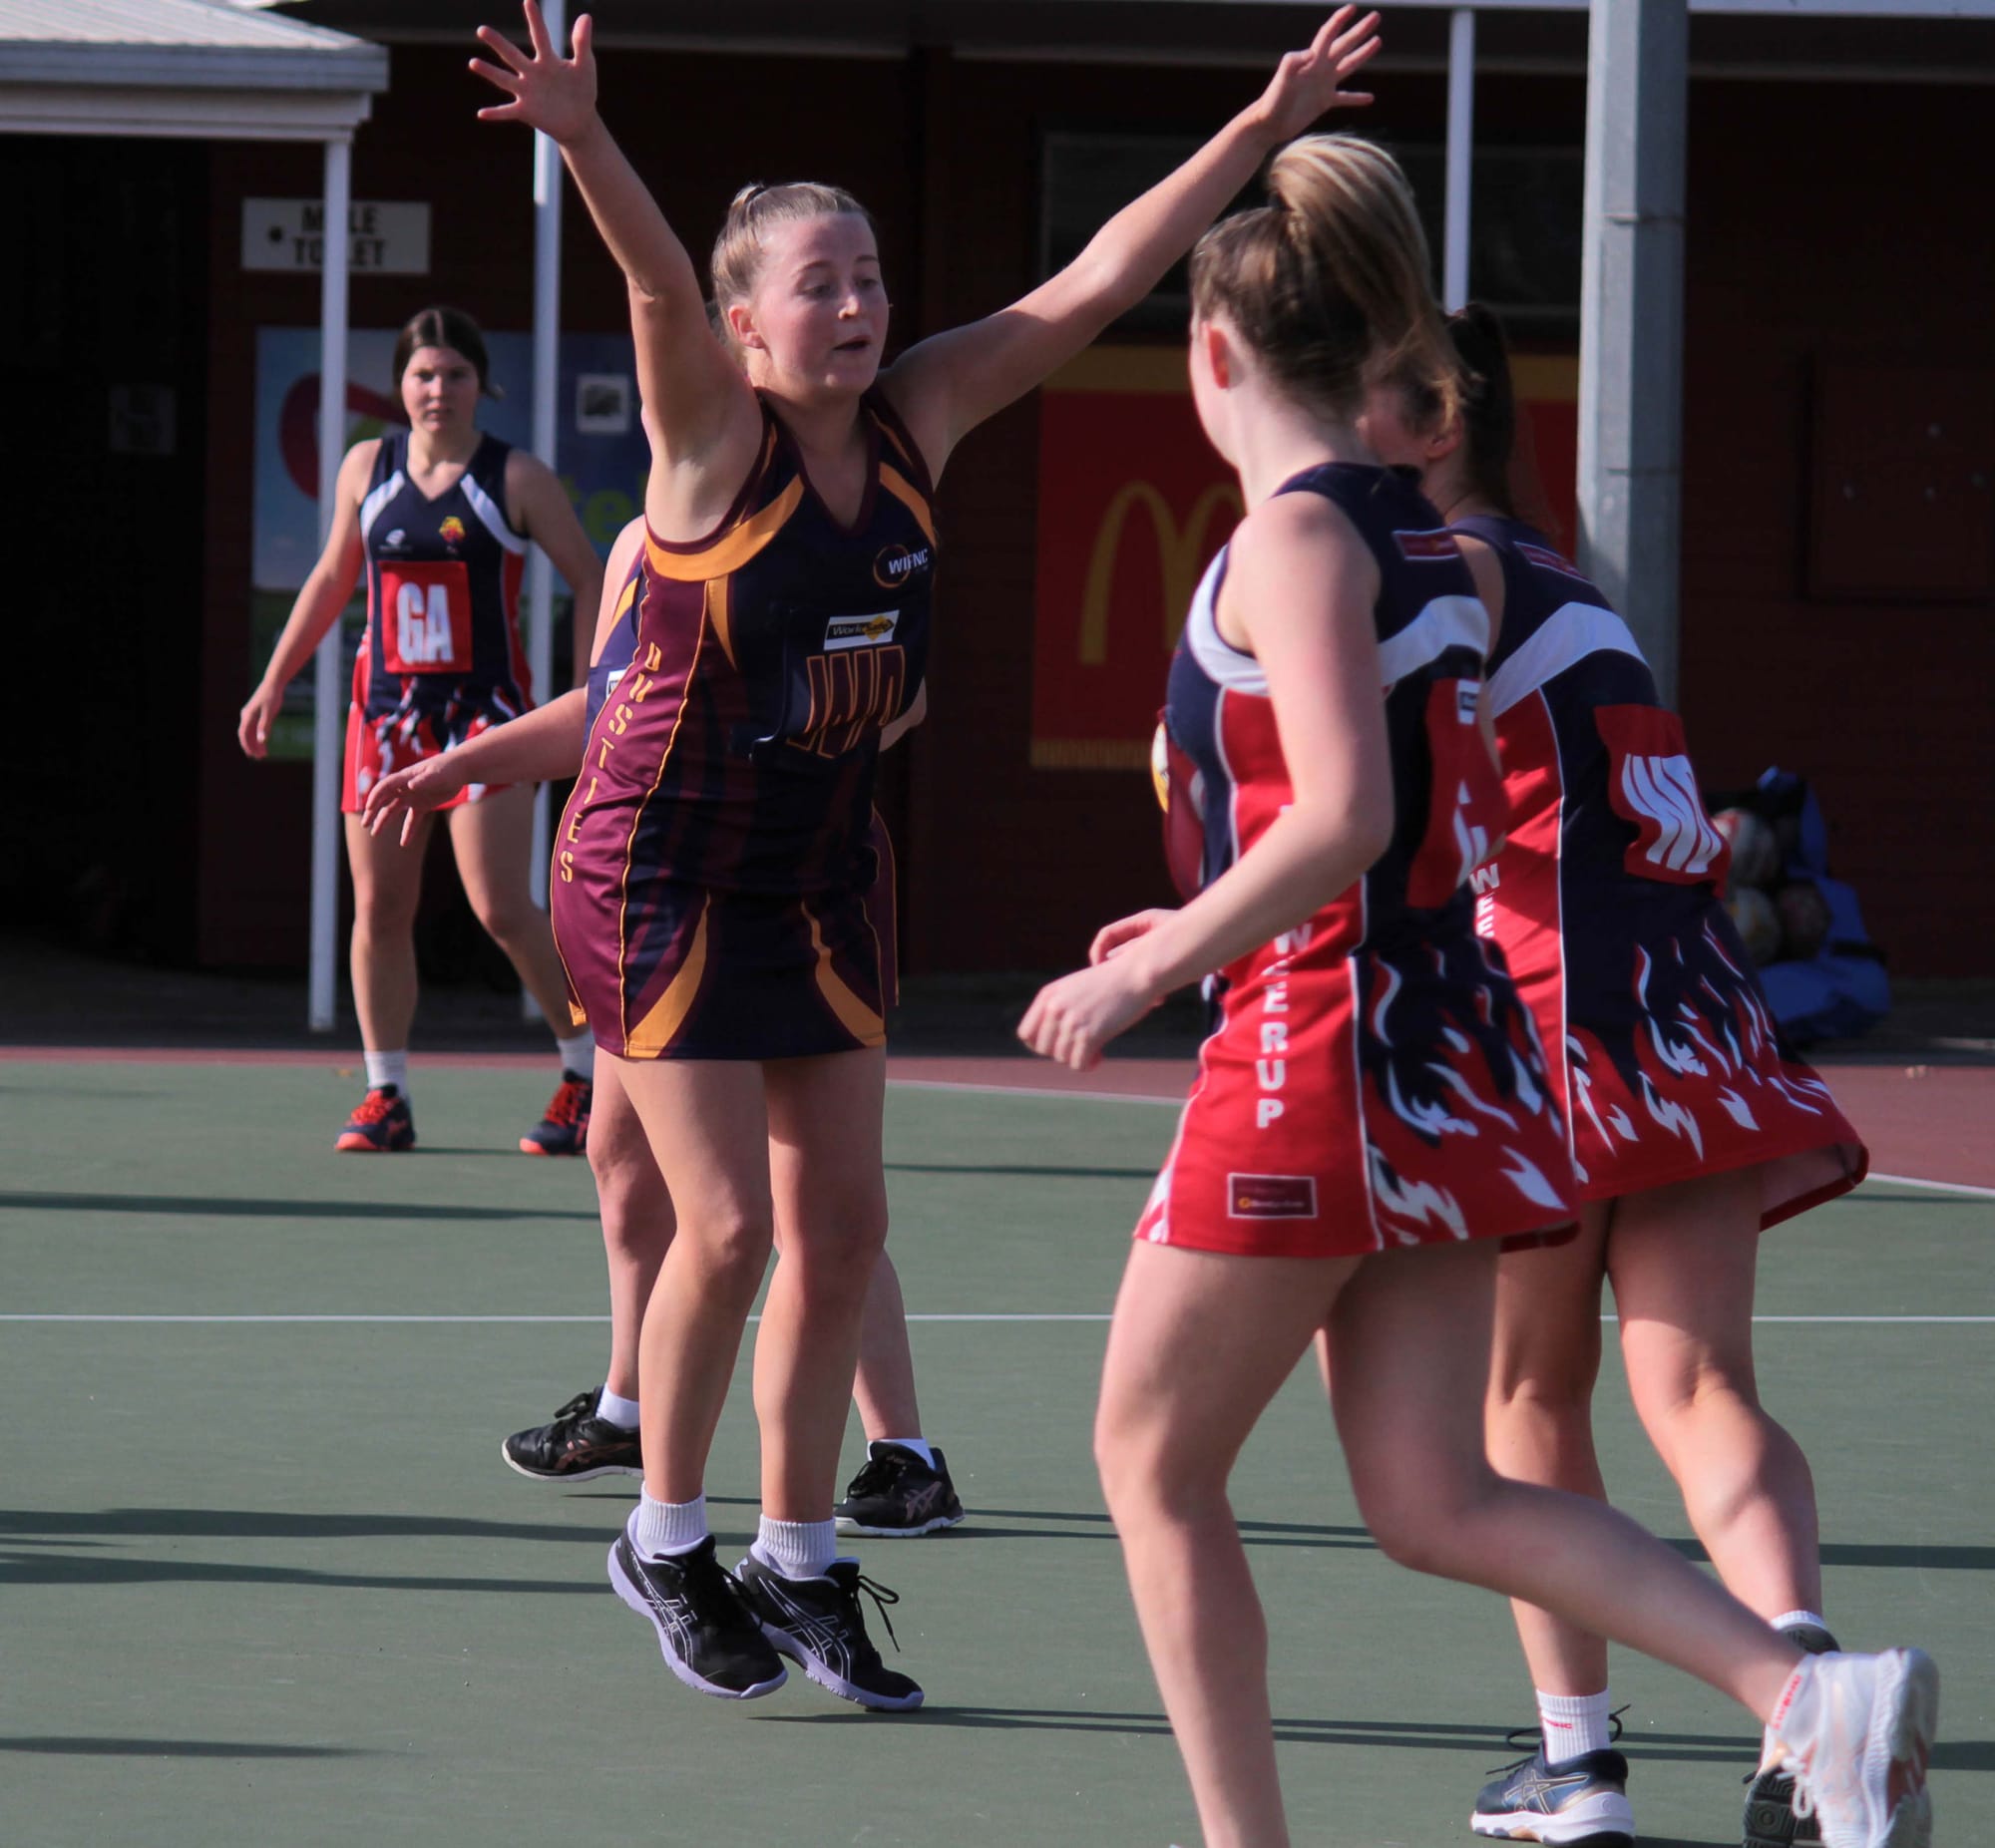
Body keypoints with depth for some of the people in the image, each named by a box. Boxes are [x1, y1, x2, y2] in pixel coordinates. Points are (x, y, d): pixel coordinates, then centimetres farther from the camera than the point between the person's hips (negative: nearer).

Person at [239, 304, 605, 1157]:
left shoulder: (517, 478, -3)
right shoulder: (366, 468, 8)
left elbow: (590, 583, 1)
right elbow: (331, 578, 20)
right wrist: (273, 684, 20)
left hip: (486, 707, -4)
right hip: (387, 706, 4)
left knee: (500, 907, -12)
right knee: (378, 908, 2)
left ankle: (586, 1073, 1)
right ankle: (385, 1097, 12)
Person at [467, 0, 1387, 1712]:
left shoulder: (919, 419, -2)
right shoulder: (714, 435, -17)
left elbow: (1099, 277, -2)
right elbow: (662, 286, -37)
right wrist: (584, 141, -56)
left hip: (818, 871, 6)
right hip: (661, 866, -6)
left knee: (843, 1224, 6)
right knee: (730, 1226, -7)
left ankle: (797, 1560, 18)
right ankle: (667, 1539, 12)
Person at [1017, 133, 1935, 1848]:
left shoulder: (1294, 535, -13)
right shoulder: (1425, 537, 12)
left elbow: (1342, 816, -23)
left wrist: (1153, 971, -15)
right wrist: (1213, 924, 23)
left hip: (1318, 1054, -8)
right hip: (1445, 1051, 8)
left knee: (1154, 1458, 8)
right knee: (1434, 1499, 7)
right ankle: (1808, 1690, -9)